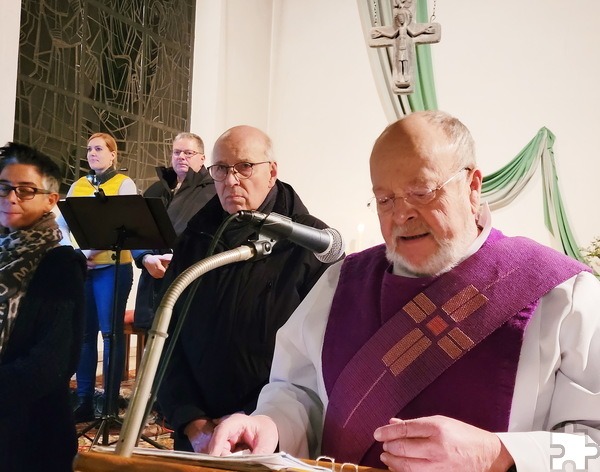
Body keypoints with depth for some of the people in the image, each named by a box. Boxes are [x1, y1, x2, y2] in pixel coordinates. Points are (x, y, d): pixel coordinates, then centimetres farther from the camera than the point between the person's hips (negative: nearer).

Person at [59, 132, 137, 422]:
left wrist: (89, 250, -20)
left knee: (110, 331, -2)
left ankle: (111, 399, 7)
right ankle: (84, 400, 15)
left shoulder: (124, 184, 0)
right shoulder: (77, 186, 15)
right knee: (83, 332, 7)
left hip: (111, 267, -4)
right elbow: (61, 223, 10)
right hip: (78, 268, 5)